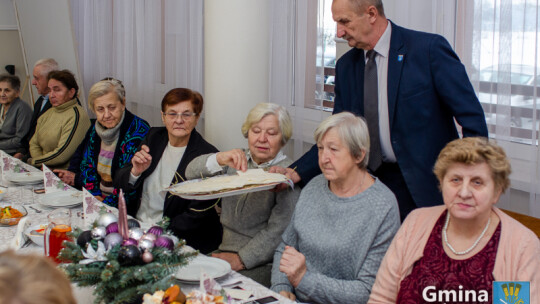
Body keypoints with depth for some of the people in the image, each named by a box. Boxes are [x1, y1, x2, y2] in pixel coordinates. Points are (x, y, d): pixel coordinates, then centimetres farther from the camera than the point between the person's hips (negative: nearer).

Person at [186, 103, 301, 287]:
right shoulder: (237, 161, 12)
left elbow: (278, 230, -14)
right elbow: (191, 173, -2)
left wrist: (241, 260, -17)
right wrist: (220, 159, -21)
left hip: (263, 266, -6)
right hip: (225, 254, 6)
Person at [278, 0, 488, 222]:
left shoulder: (429, 48, -12)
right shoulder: (346, 66, 6)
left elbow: (472, 118, -11)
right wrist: (298, 172, -4)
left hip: (429, 185, -4)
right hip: (377, 182, 5)